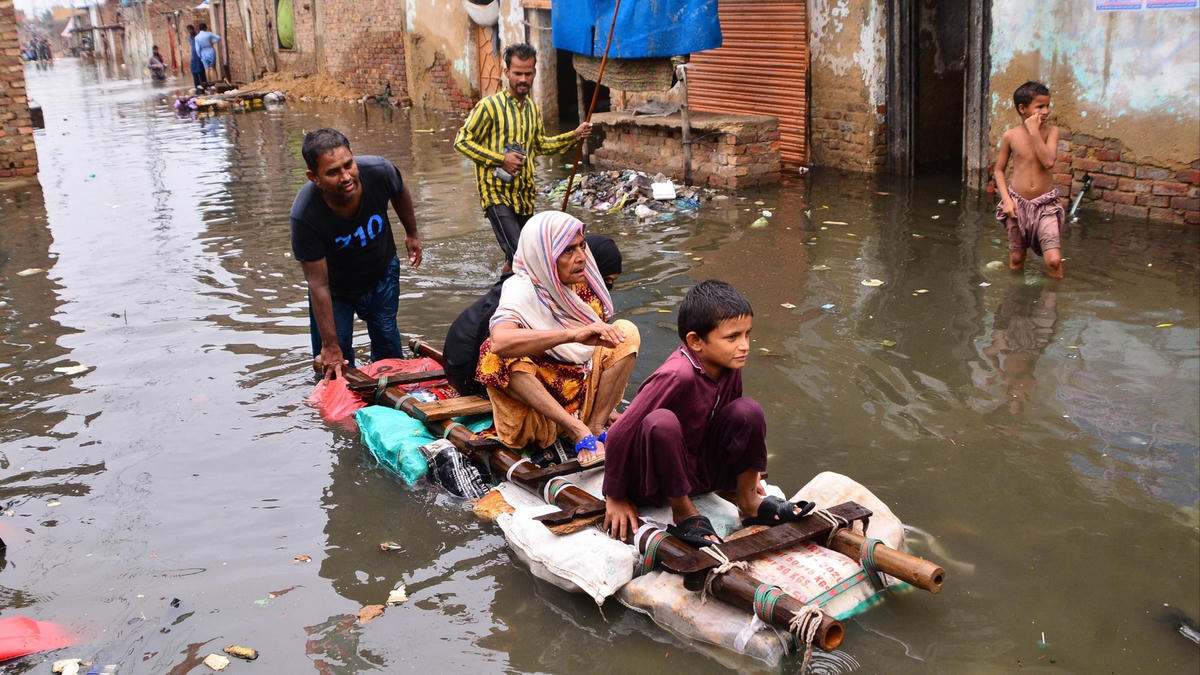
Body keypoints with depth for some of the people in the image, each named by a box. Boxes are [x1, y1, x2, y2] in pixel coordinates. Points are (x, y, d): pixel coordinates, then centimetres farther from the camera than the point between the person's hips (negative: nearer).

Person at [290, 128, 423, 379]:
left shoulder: (379, 171, -31)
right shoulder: (304, 216, -38)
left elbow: (400, 194, -3)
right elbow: (318, 286, -31)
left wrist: (412, 234, 13)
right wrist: (330, 346, -26)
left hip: (382, 276, 3)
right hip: (336, 287, -2)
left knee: (389, 355, 14)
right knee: (333, 364, 1)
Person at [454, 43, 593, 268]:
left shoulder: (533, 109, 13)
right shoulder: (490, 106, -10)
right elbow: (462, 141, -9)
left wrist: (574, 136, 16)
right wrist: (500, 159, -16)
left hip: (524, 194, 7)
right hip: (497, 193, -7)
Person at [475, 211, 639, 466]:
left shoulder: (581, 281, 0)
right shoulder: (521, 290, -19)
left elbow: (602, 337, 12)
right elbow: (500, 341, -41)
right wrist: (574, 334, -50)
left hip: (584, 392, 5)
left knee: (627, 331, -10)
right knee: (500, 357, -32)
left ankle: (595, 427, -17)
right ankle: (579, 431, -33)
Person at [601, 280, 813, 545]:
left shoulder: (729, 367, -7)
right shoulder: (677, 376, -30)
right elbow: (619, 434, -26)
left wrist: (746, 469, 22)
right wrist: (615, 499, -17)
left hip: (701, 472, 6)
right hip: (655, 482, -6)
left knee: (748, 411, -15)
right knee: (661, 423, -37)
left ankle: (749, 502, 2)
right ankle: (683, 511, -15)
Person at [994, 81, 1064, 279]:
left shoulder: (1051, 131, -4)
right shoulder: (1010, 136, -3)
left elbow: (1049, 162, -20)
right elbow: (999, 170, 5)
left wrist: (1034, 132, -19)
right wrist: (1006, 200, -6)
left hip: (1045, 203, -1)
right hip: (1018, 203, 1)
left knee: (1054, 261, -13)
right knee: (1016, 262, 10)